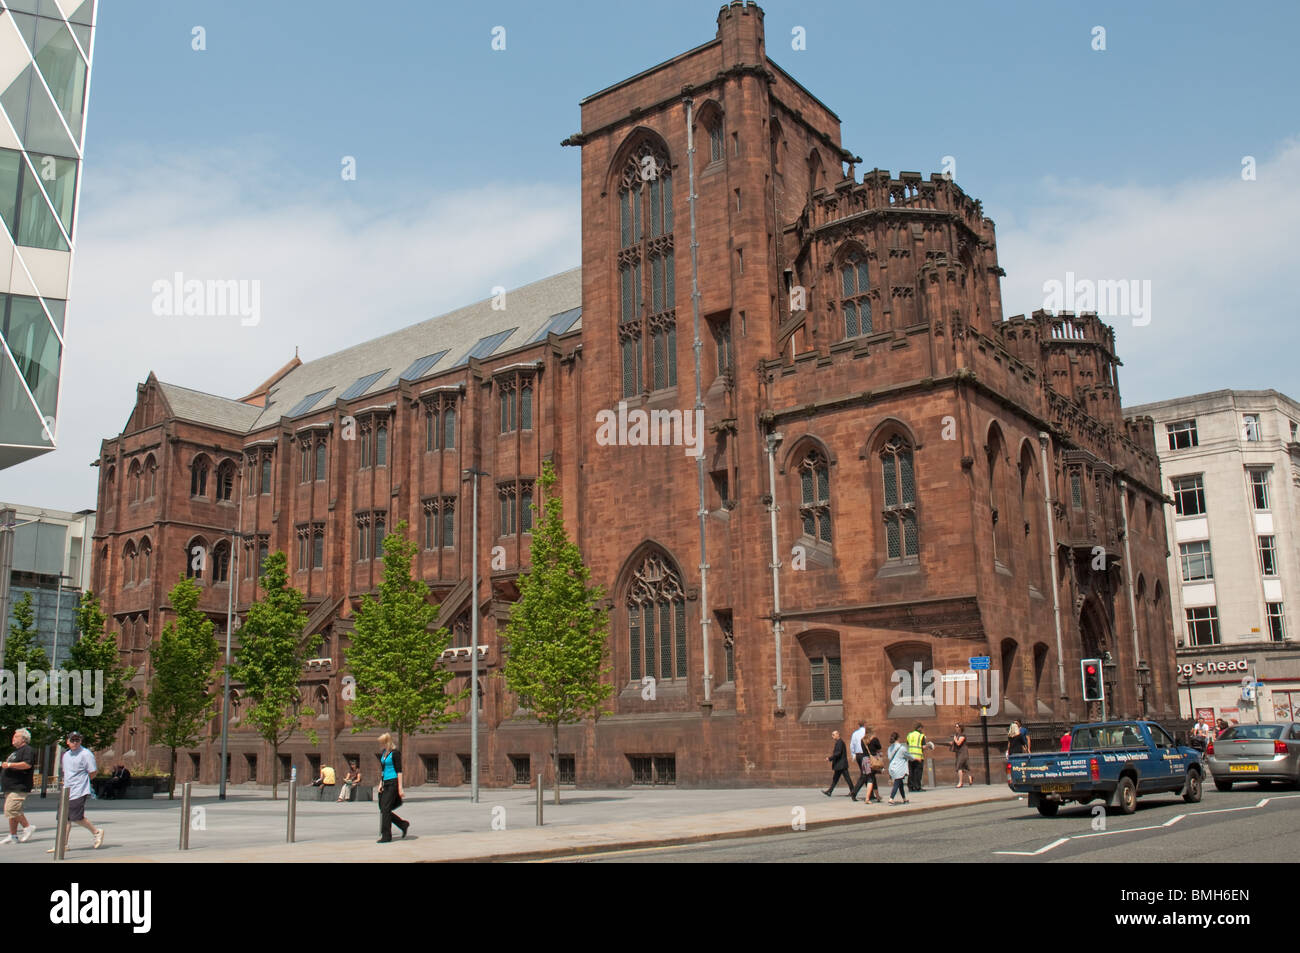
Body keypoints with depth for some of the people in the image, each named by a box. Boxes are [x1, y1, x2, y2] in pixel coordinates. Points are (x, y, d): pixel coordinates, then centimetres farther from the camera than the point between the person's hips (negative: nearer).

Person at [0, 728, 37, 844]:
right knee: (11, 811, 9)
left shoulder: (28, 750, -10)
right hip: (10, 787, 10)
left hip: (19, 787, -10)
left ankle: (28, 827, -5)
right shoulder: (15, 751, 23)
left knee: (11, 810, -17)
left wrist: (10, 765, -22)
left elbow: (27, 764, -25)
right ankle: (13, 836, 12)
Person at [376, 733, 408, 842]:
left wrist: (400, 788, -16)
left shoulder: (395, 753, -11)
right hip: (386, 784, 8)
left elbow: (399, 771, -13)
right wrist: (381, 783, 15)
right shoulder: (383, 753, 14)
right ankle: (403, 825, 21)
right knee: (383, 809, 6)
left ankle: (386, 836, -1)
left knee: (385, 809, -8)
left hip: (393, 783, -8)